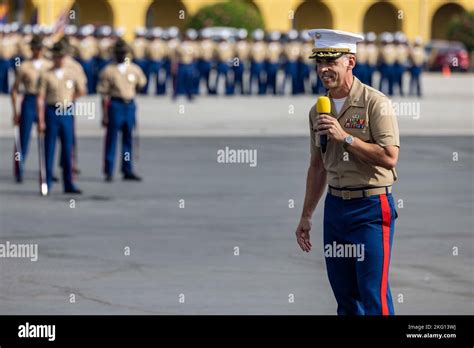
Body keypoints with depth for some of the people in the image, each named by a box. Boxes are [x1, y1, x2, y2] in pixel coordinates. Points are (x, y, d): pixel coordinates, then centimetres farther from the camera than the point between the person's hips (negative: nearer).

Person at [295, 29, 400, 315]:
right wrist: (306, 216, 18)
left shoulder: (375, 103, -10)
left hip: (371, 208, -7)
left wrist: (345, 137, -22)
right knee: (344, 294, 10)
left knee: (374, 296, -7)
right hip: (335, 206, 7)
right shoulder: (319, 110, 11)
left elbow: (389, 157, -18)